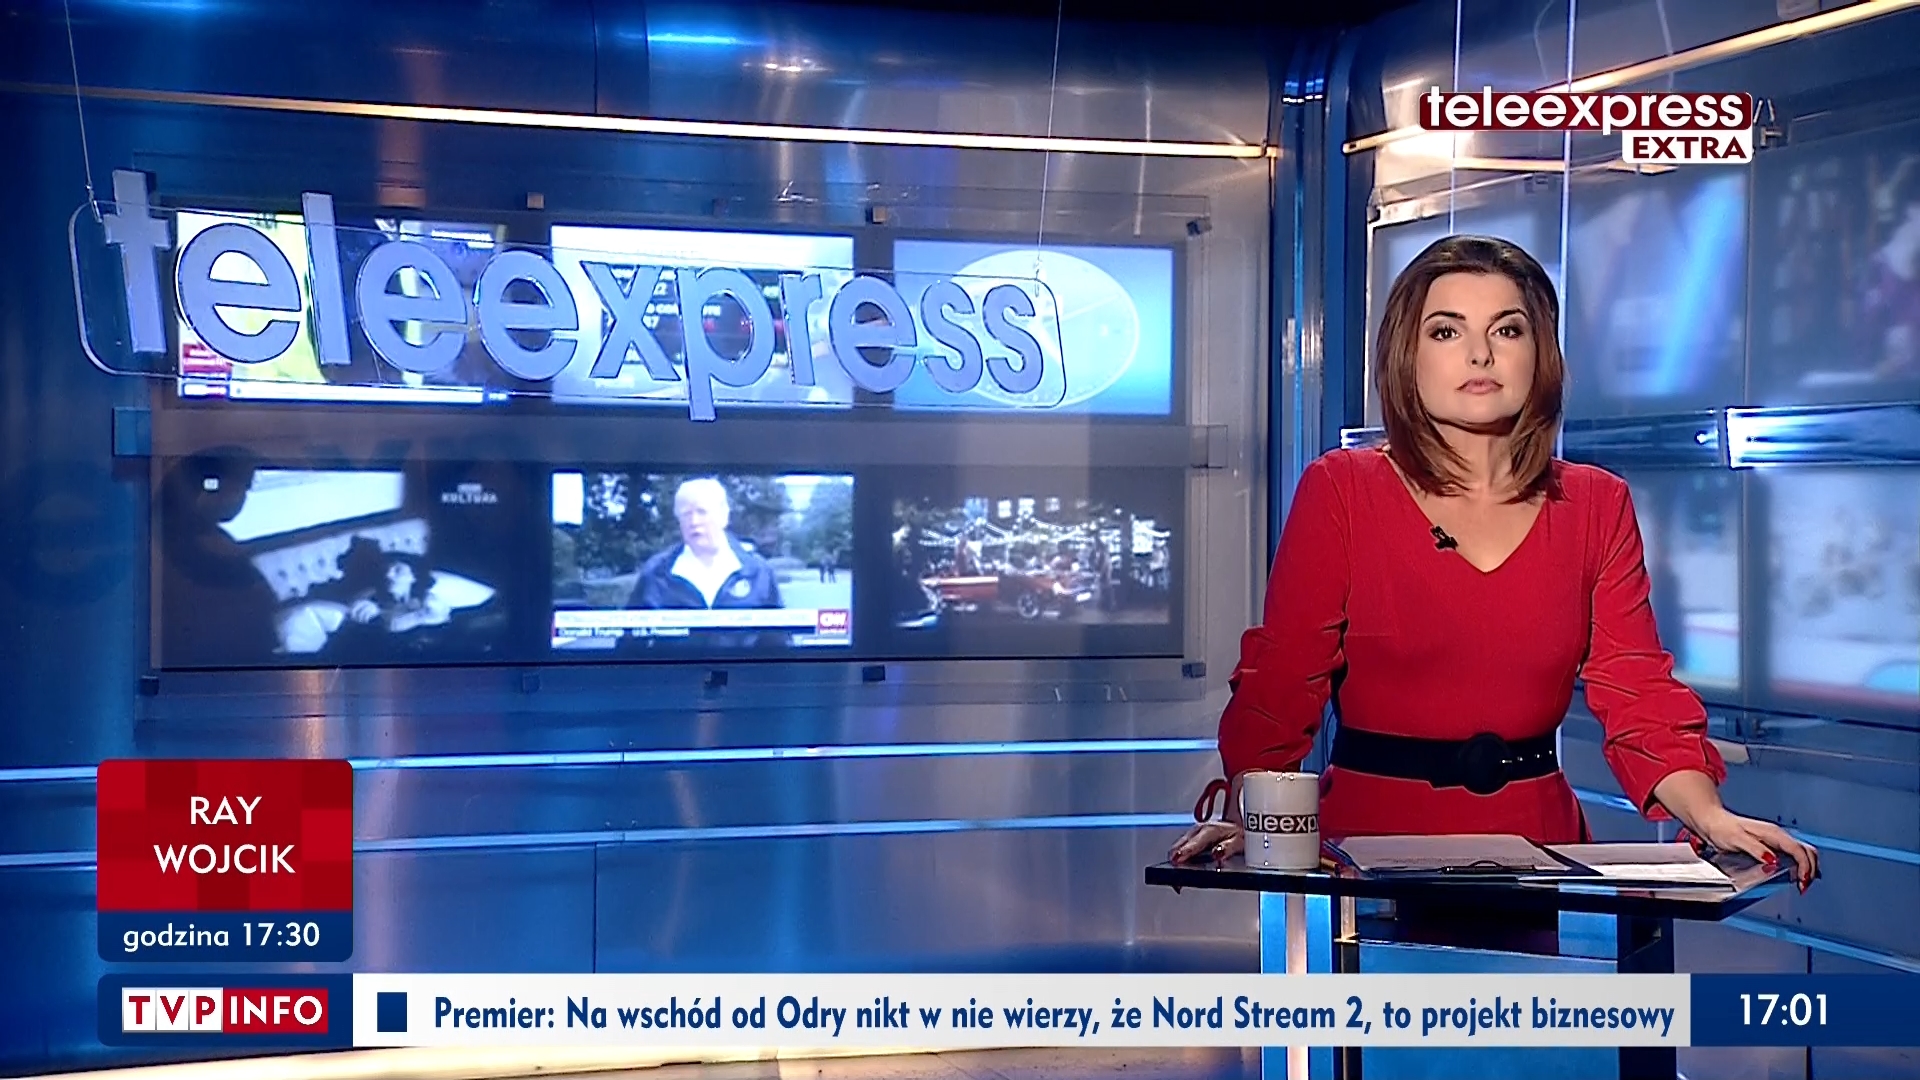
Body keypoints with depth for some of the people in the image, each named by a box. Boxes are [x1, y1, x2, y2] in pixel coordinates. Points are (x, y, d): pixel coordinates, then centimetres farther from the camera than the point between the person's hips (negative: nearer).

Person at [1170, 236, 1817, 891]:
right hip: (1371, 838, -2)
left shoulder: (1597, 506, 11)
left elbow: (1637, 693, 6)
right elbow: (1280, 684, -2)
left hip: (1536, 838, 2)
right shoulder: (1340, 491, 2)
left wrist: (1710, 817, -10)